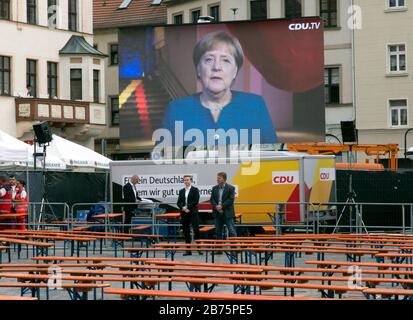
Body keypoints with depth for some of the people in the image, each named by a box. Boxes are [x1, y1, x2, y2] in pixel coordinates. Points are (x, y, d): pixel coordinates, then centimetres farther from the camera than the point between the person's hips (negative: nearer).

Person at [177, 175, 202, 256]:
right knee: (186, 232, 4)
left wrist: (187, 207, -13)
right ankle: (188, 250, 8)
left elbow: (196, 201, -9)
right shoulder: (181, 191, 15)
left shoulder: (195, 190, 1)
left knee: (196, 230, -10)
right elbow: (178, 203, 11)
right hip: (184, 214, 5)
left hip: (193, 213, -5)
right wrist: (183, 208, -9)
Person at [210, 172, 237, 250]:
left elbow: (231, 200, -11)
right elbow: (212, 199, 6)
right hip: (217, 213, 5)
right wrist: (216, 207, -11)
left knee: (232, 231, -7)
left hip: (227, 213, -5)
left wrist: (221, 206, -17)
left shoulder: (231, 188, -3)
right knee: (218, 232, 8)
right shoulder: (214, 188, 11)